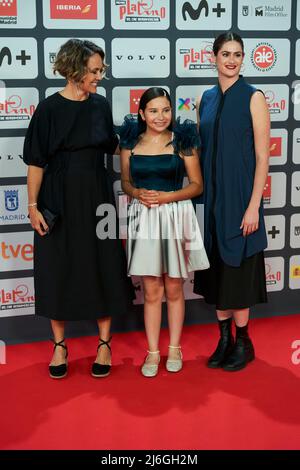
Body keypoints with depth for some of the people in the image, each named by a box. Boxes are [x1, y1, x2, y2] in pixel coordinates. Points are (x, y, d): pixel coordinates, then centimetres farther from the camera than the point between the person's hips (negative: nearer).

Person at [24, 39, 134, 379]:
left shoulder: (100, 105, 4)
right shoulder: (49, 109, -9)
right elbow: (36, 161, -7)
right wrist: (33, 205, -10)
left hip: (97, 198, 3)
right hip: (59, 200, -3)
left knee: (103, 268, 5)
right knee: (58, 271, 5)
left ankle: (104, 342, 20)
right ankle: (60, 345, 21)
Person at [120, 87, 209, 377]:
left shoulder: (182, 141, -1)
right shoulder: (130, 142, 5)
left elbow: (197, 184, 0)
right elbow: (125, 181, 12)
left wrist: (166, 196, -14)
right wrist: (138, 193, -10)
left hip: (175, 217, -1)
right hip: (144, 218, 1)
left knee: (174, 289, 9)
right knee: (151, 291, 6)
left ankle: (174, 348, 25)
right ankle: (152, 351, 18)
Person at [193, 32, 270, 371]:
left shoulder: (253, 98, -6)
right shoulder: (206, 99, 9)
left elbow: (262, 156, -10)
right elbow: (200, 151, 13)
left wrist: (253, 206, -15)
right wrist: (199, 196, 7)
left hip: (240, 196, -5)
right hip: (211, 197, 5)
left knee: (237, 269, 1)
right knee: (217, 270, 10)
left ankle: (243, 343, 17)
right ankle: (224, 339, 24)